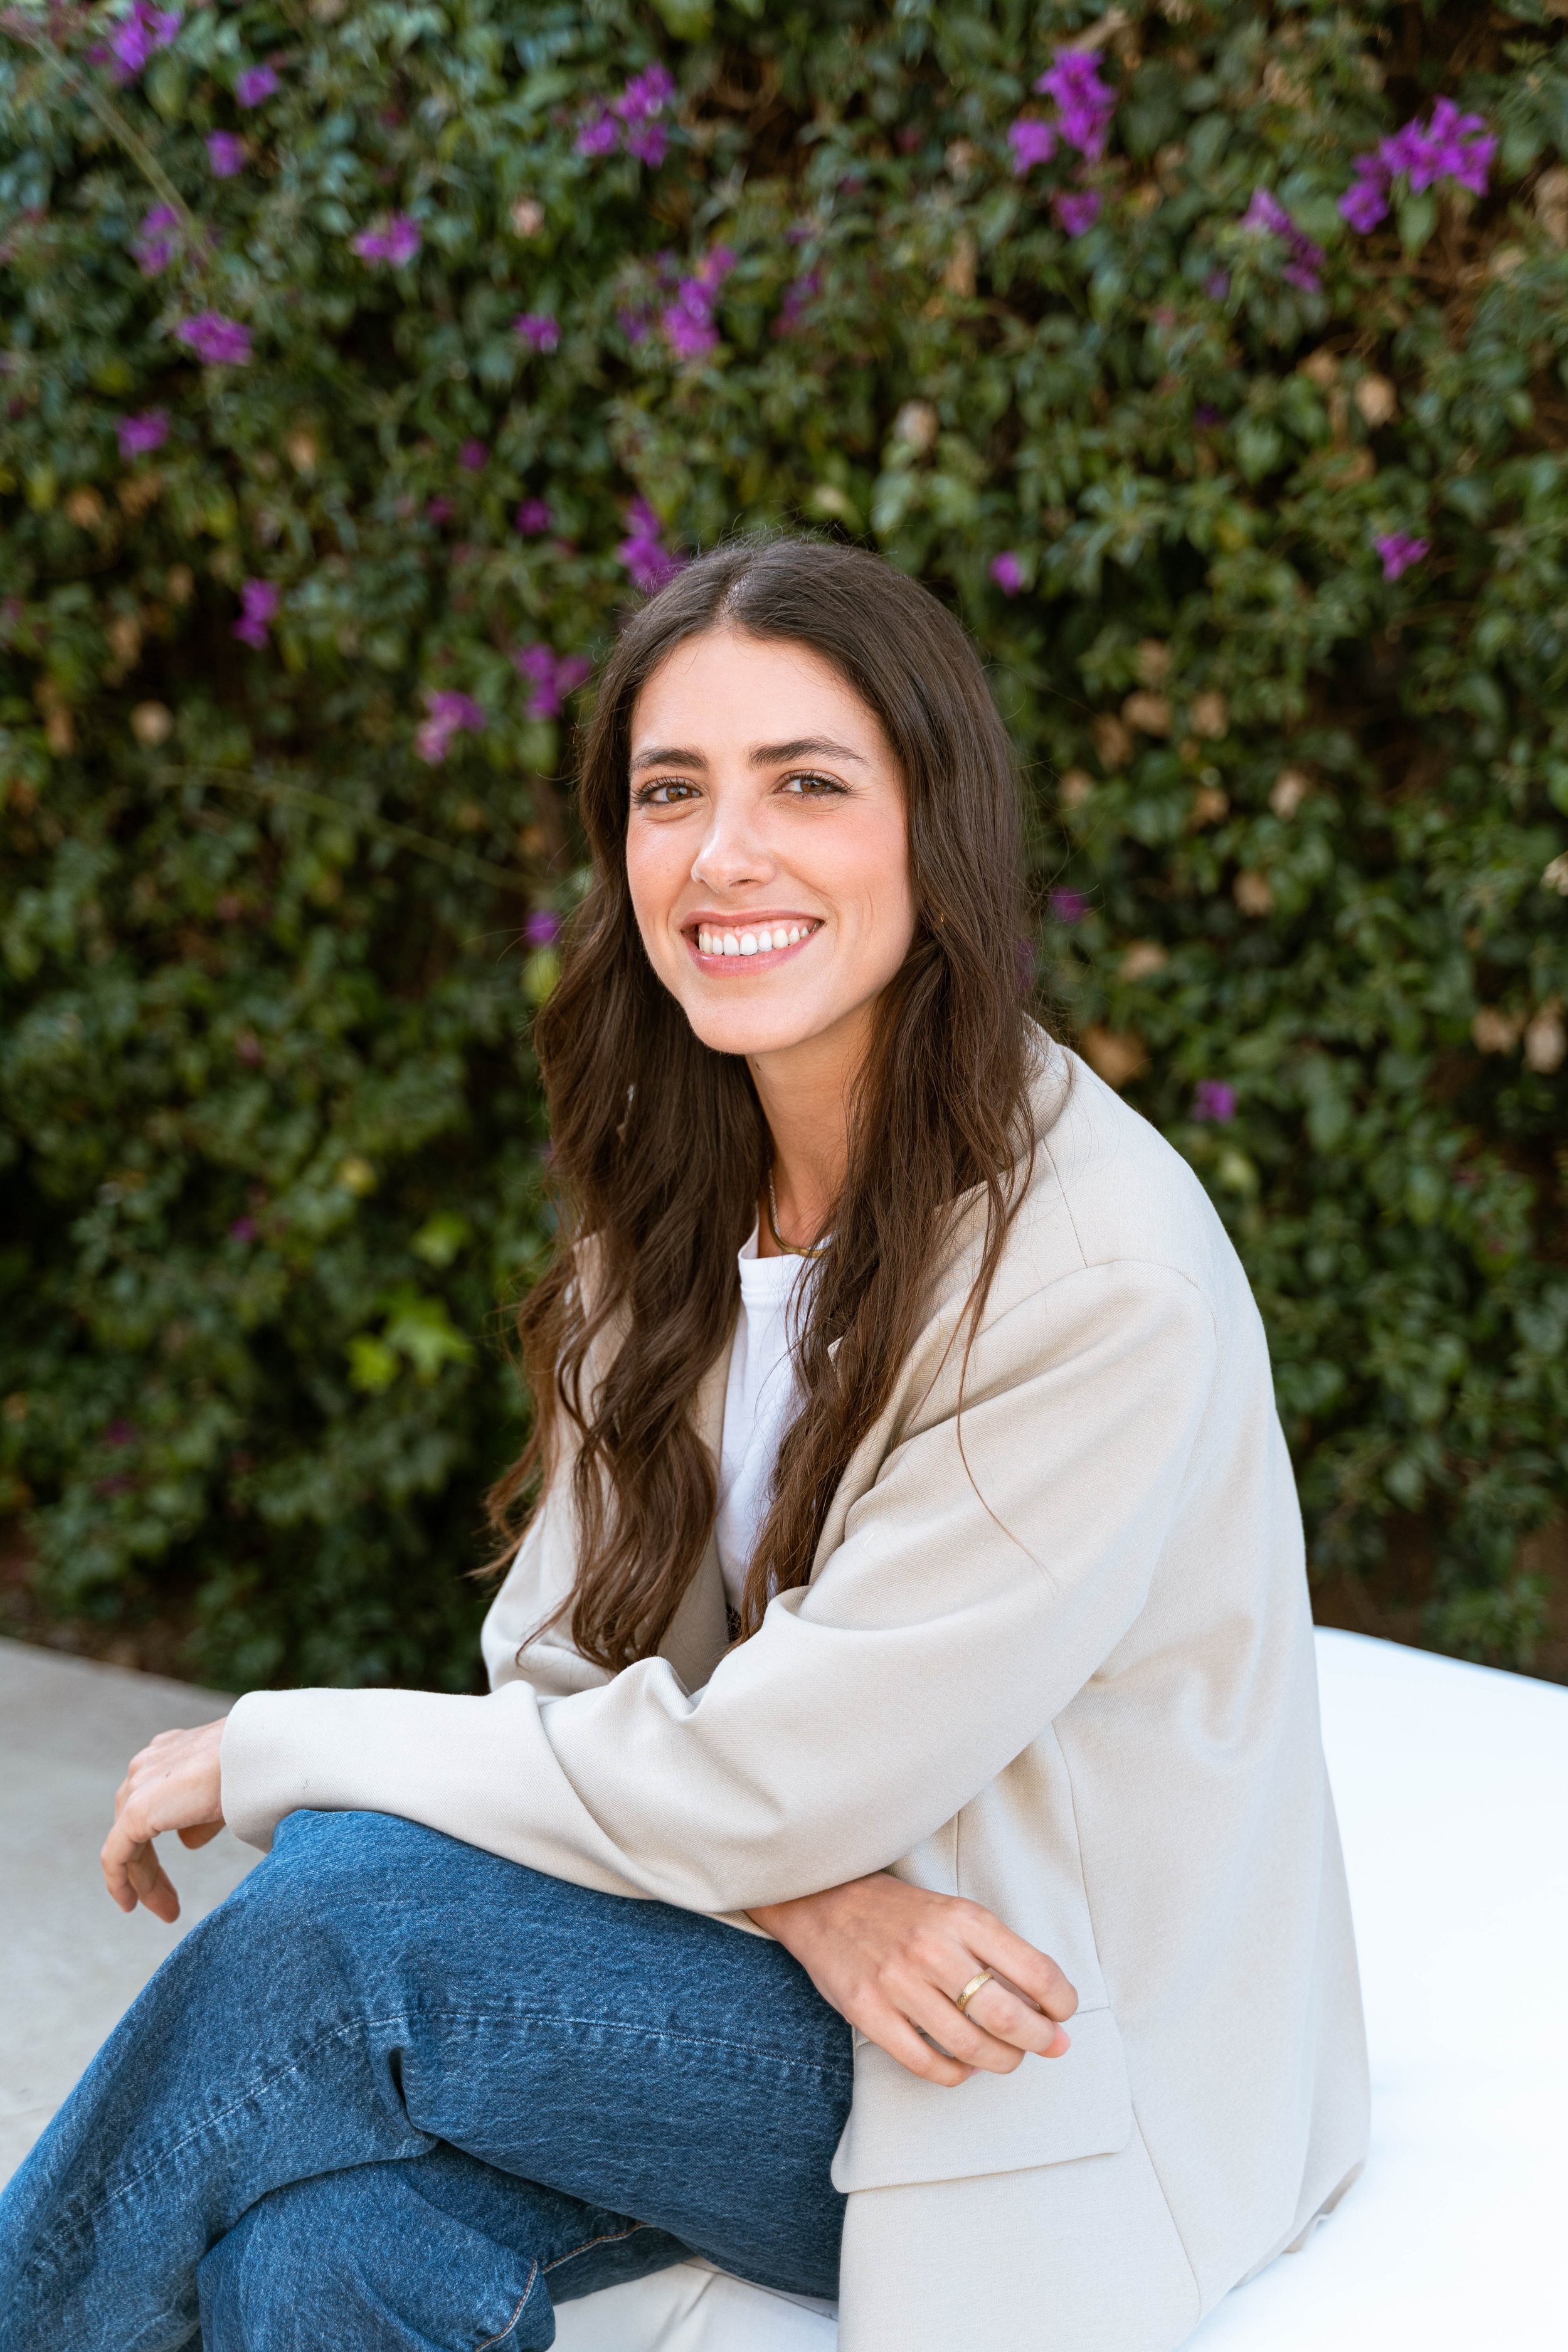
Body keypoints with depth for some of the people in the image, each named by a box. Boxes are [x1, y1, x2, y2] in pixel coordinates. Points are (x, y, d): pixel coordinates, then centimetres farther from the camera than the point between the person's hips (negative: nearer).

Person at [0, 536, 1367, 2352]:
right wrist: (802, 1896, -20)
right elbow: (562, 1662, 1)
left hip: (1055, 2091, -5)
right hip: (777, 1964, 5)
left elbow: (752, 1782, -22)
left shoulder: (1107, 1282, -23)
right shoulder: (677, 1191, 0)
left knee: (332, 1923, -24)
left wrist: (271, 1752, -11)